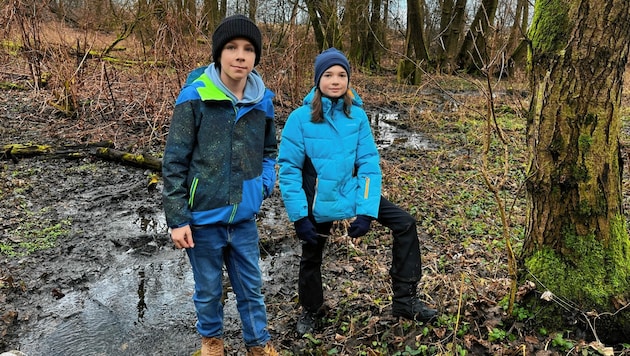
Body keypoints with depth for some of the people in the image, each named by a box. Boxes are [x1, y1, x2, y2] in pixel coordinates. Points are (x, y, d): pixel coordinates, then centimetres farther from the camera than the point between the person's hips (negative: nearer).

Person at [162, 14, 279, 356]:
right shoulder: (195, 96, -13)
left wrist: (265, 183, -1)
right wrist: (177, 218, -11)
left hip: (244, 217, 3)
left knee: (251, 287, 16)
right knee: (208, 289, 17)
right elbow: (174, 161, -10)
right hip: (203, 216, -2)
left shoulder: (262, 100, -2)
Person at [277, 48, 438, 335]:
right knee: (311, 256, 15)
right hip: (318, 201, -2)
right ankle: (310, 310, 44)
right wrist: (299, 217, -18)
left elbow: (369, 163, -9)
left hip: (351, 192, 2)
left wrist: (366, 211, -17)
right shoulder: (300, 117, -17)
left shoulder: (357, 115, -10)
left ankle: (404, 300, 8)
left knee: (405, 224, -5)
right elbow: (289, 169, -14)